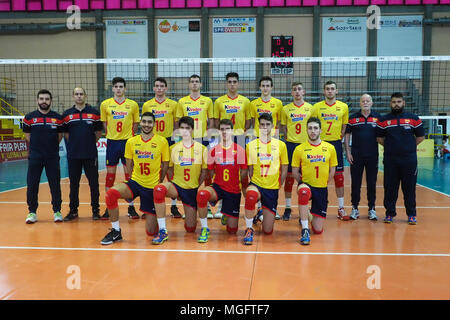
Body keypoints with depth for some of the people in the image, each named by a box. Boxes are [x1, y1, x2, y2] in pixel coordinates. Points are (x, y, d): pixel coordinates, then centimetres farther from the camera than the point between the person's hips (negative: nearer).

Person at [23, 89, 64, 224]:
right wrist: (37, 146, 9)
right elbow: (27, 136, 11)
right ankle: (32, 212, 14)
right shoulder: (29, 117, 3)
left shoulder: (58, 118, 3)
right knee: (32, 185, 2)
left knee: (55, 185, 2)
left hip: (53, 157, 0)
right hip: (35, 157, 0)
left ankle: (57, 211, 14)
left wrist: (51, 146, 7)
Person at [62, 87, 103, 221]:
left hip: (91, 154, -1)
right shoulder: (67, 114, 6)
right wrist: (74, 144, 8)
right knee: (73, 183, 7)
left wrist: (90, 143, 7)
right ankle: (73, 211, 19)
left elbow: (99, 131, 9)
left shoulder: (94, 112, 3)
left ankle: (95, 210, 13)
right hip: (73, 155, 1)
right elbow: (65, 133, 13)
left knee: (93, 182, 2)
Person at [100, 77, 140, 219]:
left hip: (128, 142, 0)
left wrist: (129, 136, 1)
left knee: (129, 174, 2)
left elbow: (136, 123, 9)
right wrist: (111, 135, 2)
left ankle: (131, 207, 12)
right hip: (112, 142, 1)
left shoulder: (133, 104, 3)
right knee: (110, 174, 4)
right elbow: (104, 123, 10)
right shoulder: (105, 104, 4)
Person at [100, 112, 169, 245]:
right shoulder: (131, 142, 3)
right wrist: (134, 180, 5)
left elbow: (165, 165, 4)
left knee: (151, 232, -2)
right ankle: (116, 231, -10)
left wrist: (158, 184, 3)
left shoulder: (162, 141, -3)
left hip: (152, 187, -2)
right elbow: (129, 165, 13)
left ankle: (152, 216, 37)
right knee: (110, 193, -30)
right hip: (135, 182, 2)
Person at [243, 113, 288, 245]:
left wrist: (278, 186, 2)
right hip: (256, 184, -1)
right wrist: (254, 183, -5)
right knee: (251, 195, -41)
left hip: (272, 189, 1)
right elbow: (250, 169, 6)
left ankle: (262, 213, 39)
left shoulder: (280, 145, 2)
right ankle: (249, 229, -18)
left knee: (268, 231, 2)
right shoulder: (251, 145, 1)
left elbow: (284, 170, 7)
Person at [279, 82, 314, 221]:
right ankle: (288, 208, 14)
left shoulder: (310, 108, 5)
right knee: (289, 175, 3)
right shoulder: (286, 109, 5)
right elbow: (283, 126, 10)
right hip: (290, 144, 0)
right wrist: (286, 136, -5)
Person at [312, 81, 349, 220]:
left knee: (338, 176, 1)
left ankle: (341, 208, 10)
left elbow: (345, 126, 11)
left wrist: (339, 138, 1)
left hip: (336, 143, 1)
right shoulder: (317, 107, 3)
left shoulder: (343, 107, 5)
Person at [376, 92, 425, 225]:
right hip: (390, 160, 1)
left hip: (409, 160, -1)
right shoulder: (383, 120, 6)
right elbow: (379, 138, 13)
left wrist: (409, 146, 10)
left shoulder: (414, 119, 4)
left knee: (409, 188, 4)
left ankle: (411, 215, 15)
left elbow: (420, 137, 11)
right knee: (390, 188, 4)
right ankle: (390, 213, 15)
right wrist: (390, 146, 8)